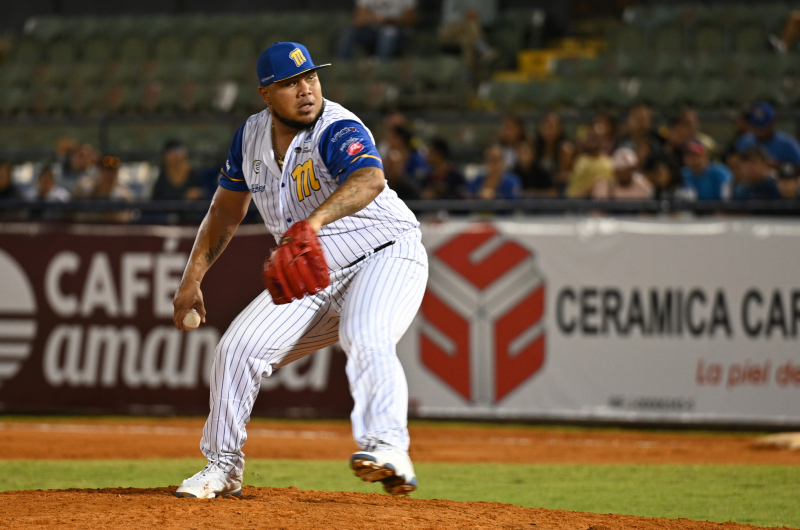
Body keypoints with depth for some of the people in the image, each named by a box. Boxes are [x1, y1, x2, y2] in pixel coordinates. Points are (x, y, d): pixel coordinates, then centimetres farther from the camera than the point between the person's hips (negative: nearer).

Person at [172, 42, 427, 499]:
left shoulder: (338, 131, -23)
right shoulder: (251, 136, 0)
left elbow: (369, 179, -45)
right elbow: (227, 208, 15)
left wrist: (316, 220, -62)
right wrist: (193, 277, 9)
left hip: (385, 257, -7)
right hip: (310, 278, 7)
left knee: (366, 341, -35)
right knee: (238, 350, -1)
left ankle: (388, 449, -51)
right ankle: (223, 468, 16)